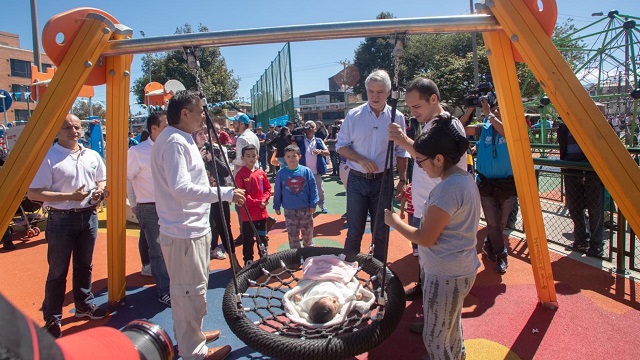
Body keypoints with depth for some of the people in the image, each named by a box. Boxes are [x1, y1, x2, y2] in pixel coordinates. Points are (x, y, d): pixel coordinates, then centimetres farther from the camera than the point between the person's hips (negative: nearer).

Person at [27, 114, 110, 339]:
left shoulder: (93, 156, 6)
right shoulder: (47, 157, -11)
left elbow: (102, 180, 20)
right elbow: (33, 193, -14)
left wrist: (101, 191, -3)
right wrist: (69, 196, -23)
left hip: (89, 216, 5)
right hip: (61, 219, -5)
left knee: (84, 265, 18)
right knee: (58, 271, 5)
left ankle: (84, 305, 34)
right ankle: (52, 318, 19)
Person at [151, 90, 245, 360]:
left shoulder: (182, 139, 15)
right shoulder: (174, 141, -18)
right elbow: (181, 188, -28)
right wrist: (225, 193, -27)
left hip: (192, 226, 11)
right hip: (184, 231, -11)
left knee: (192, 288, 23)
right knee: (190, 291, 2)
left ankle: (193, 335, 40)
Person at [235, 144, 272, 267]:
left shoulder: (261, 173, 3)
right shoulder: (240, 175, -11)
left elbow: (268, 188, 9)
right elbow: (242, 194, -15)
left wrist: (264, 200, -10)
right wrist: (257, 202, -18)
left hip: (262, 212, 5)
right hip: (248, 214, -4)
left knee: (263, 237, 18)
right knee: (248, 239, 6)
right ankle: (248, 261, 19)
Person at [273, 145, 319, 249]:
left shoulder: (306, 171, -6)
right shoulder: (281, 173, -4)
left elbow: (313, 188, -2)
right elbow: (277, 191, 4)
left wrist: (313, 204, -4)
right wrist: (277, 206, 6)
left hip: (306, 209, 0)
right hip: (289, 210, 0)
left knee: (308, 232, 14)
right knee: (292, 234, 6)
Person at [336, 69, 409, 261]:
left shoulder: (397, 117, 2)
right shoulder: (354, 115, -2)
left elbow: (401, 153, 8)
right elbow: (341, 146, 0)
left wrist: (402, 180, 4)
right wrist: (362, 160, -15)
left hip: (383, 180, 1)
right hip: (357, 180, -1)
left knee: (381, 233, 11)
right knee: (354, 232, 4)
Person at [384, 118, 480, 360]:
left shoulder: (448, 188, -27)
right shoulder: (465, 177, 3)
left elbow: (425, 238, -21)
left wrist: (394, 221, -9)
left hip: (445, 276, -10)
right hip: (463, 269, 10)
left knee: (435, 338, 6)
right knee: (452, 326, 29)